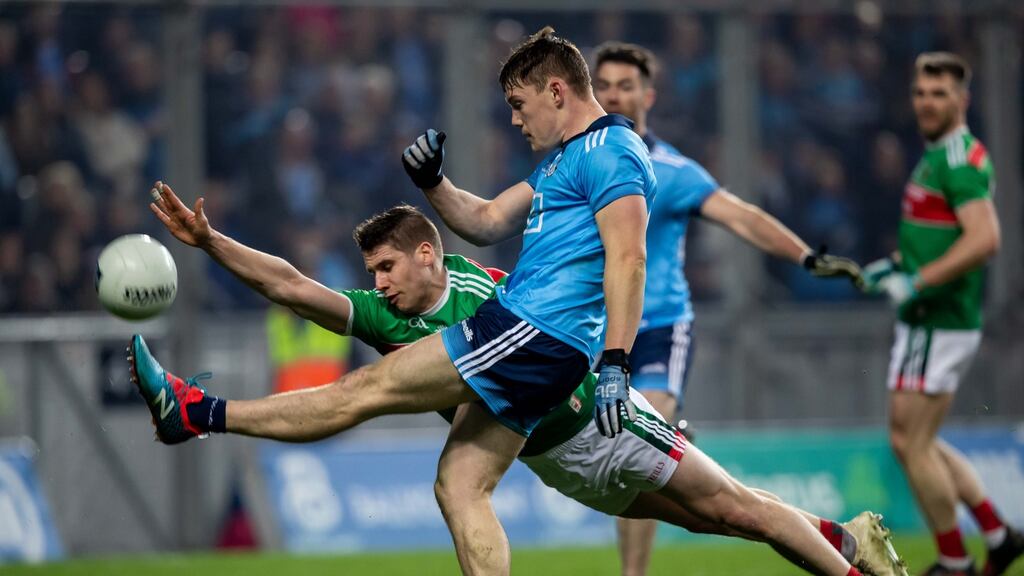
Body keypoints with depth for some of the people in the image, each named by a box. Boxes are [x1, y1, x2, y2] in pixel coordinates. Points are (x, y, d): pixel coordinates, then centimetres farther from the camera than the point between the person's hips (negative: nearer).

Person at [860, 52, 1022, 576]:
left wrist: (917, 282, -25)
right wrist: (895, 265, 16)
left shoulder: (961, 160, -16)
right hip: (925, 322, 10)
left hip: (939, 325, -10)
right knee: (913, 441, 15)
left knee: (912, 443, -6)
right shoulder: (935, 157, 16)